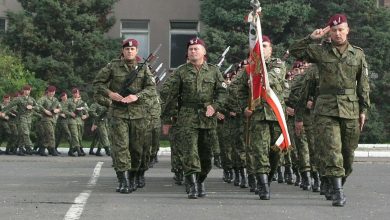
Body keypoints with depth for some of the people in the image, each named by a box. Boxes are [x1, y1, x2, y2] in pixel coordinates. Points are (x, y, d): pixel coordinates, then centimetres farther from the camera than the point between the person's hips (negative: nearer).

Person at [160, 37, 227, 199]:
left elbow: (222, 92, 9)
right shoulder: (181, 72, 7)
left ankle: (201, 181, 27)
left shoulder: (213, 71, 11)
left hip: (208, 118, 2)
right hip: (187, 118, -2)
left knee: (206, 153, 8)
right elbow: (168, 95, 7)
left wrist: (215, 106, -11)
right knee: (190, 152, -12)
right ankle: (193, 186, -13)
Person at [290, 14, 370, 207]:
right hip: (326, 109, -2)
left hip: (351, 109, 2)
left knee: (348, 152, 9)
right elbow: (294, 51, 2)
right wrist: (311, 38, -7)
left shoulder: (358, 54, 7)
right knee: (332, 149, -12)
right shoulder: (320, 51, 4)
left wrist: (363, 110, 5)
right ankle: (338, 192, -14)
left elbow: (363, 85, 9)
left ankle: (341, 182, 28)